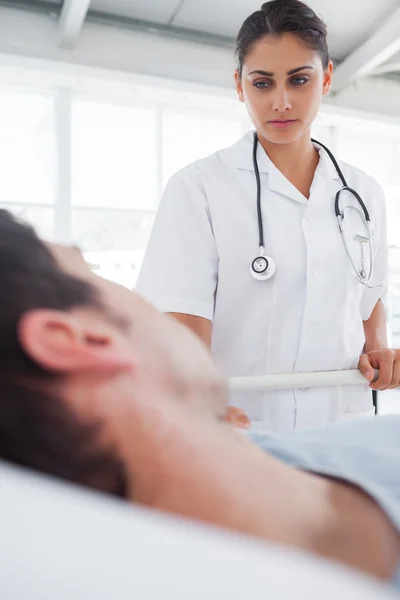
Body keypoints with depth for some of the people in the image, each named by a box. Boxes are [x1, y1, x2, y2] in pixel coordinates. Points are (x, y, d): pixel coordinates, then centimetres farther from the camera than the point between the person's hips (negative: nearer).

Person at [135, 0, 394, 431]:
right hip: (240, 429, -3)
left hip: (344, 425, 4)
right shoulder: (198, 188, -8)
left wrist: (378, 352, 0)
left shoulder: (363, 194, 6)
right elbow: (183, 322, -18)